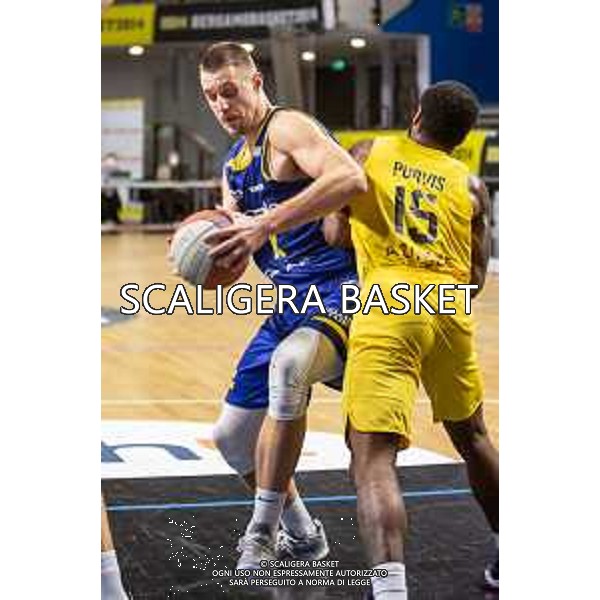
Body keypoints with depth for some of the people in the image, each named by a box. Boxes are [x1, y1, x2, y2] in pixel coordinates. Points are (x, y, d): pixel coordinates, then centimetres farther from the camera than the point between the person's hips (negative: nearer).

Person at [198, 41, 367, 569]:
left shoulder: (287, 127, -9)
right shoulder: (234, 165, 17)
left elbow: (351, 178, -29)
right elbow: (233, 256, 24)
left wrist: (266, 222, -32)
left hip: (337, 290, -9)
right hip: (289, 303, 9)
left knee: (288, 365, -39)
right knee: (232, 435, 10)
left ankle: (263, 532, -27)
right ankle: (302, 535, 31)